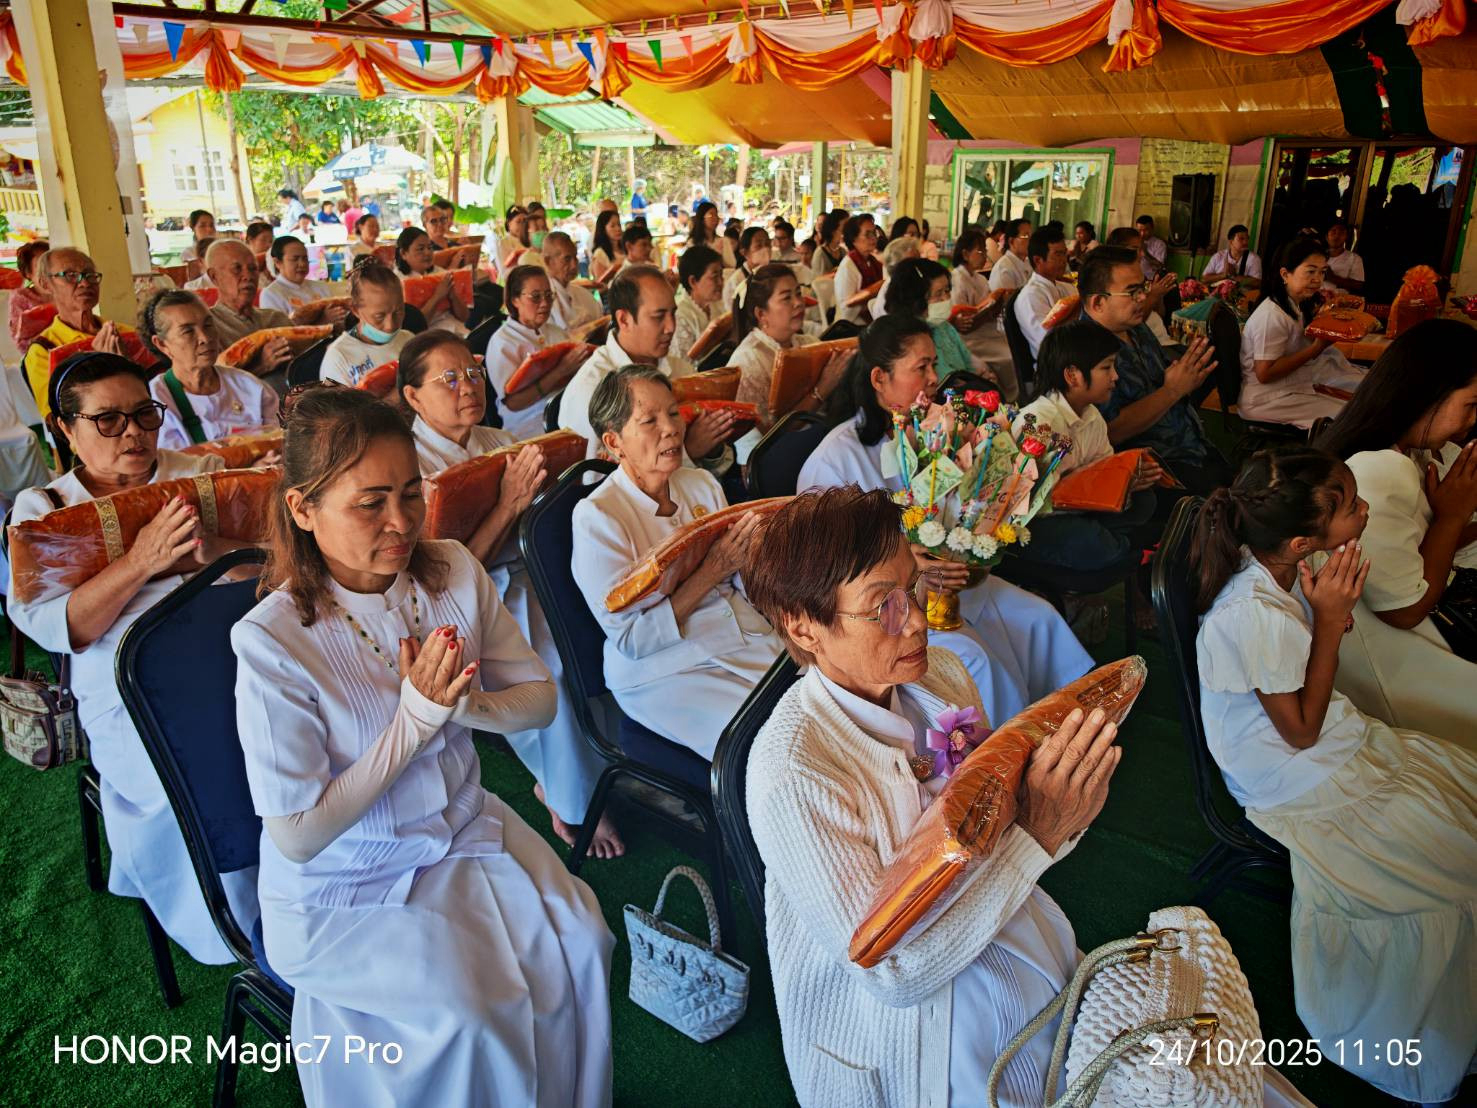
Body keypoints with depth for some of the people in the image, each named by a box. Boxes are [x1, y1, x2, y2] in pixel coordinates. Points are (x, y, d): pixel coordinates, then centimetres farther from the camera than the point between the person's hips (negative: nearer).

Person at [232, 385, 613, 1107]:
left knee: (578, 943, -10)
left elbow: (539, 699, -1)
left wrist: (464, 703, -23)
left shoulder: (453, 572, -9)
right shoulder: (271, 643, -24)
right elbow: (298, 835, -19)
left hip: (462, 829, 5)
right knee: (467, 1011, -20)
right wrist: (415, 720, -25)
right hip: (339, 889, -4)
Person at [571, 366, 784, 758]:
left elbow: (744, 583, 13)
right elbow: (632, 640, -15)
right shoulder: (596, 517, -12)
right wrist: (711, 572, -18)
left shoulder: (702, 484, 7)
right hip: (664, 673, -6)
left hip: (749, 637, 6)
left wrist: (752, 549, -10)